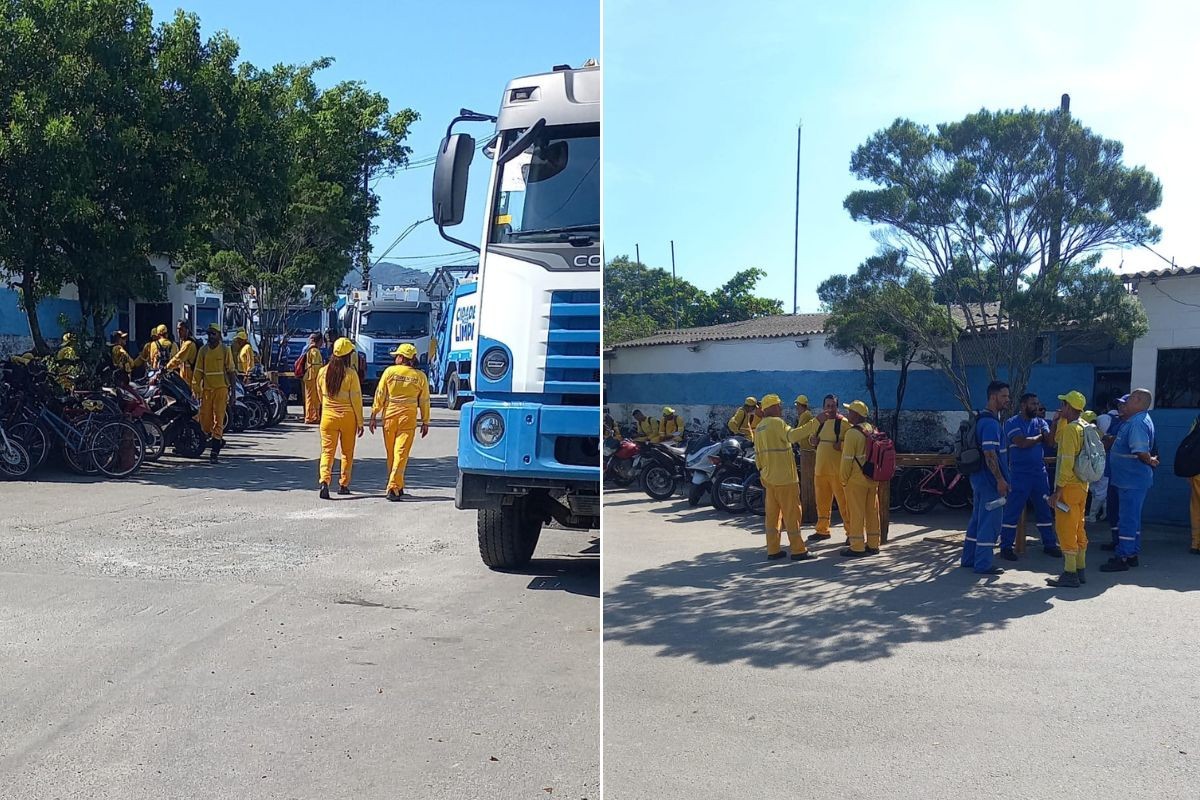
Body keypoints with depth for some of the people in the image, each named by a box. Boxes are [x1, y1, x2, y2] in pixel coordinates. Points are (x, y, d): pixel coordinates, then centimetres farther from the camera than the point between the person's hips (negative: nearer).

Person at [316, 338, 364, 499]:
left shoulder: (322, 372, 1)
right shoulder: (351, 374, -11)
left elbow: (321, 395, 14)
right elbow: (356, 399, -9)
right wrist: (360, 422, -2)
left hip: (328, 416, 2)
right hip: (348, 416, -2)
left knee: (327, 451, 2)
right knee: (347, 452, 13)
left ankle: (324, 480, -19)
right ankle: (343, 485, 18)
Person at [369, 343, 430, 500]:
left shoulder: (390, 371, -1)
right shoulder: (420, 376, 1)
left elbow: (379, 395, -1)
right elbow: (424, 401, 5)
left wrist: (373, 416, 5)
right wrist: (425, 422, 13)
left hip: (389, 416, 1)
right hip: (408, 418, -1)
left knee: (391, 453, 14)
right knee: (401, 453, -2)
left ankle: (397, 487, 25)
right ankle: (393, 488, -12)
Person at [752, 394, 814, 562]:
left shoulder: (759, 427, 14)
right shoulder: (777, 422, -13)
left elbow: (758, 454, 17)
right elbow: (792, 435, -31)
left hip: (768, 478, 8)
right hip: (784, 478, -8)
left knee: (772, 513, 11)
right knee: (791, 513, -1)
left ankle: (773, 550, 13)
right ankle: (798, 550, 3)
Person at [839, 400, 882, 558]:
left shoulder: (852, 433, -15)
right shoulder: (873, 430, 8)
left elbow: (847, 459, -16)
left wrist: (844, 480, -7)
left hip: (856, 481, -8)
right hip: (872, 479, 8)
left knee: (856, 513, -1)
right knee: (872, 512, 12)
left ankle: (857, 547, 3)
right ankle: (873, 545, 19)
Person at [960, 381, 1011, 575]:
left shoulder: (984, 419, 14)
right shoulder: (990, 422, -19)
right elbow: (990, 455, -24)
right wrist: (1000, 480, -21)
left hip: (980, 477, 10)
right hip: (989, 479, -10)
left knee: (978, 518, 16)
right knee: (990, 521, -4)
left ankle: (969, 558, 24)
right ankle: (983, 564, 1)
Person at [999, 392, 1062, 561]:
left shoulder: (1041, 422, 9)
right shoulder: (1011, 423, -5)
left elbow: (1051, 440, -6)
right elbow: (1022, 442, -19)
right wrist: (1040, 437, -4)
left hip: (1039, 473, 5)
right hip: (1019, 474, -5)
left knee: (1044, 509, 12)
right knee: (1013, 511, -2)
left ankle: (1049, 544, 23)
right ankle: (1006, 547, 5)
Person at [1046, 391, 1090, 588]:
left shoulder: (1070, 429, -17)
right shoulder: (1085, 427, 10)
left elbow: (1067, 462, -22)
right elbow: (1058, 440, 27)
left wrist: (1058, 490, -20)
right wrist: (1062, 420, 17)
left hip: (1069, 486, -9)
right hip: (1082, 485, 9)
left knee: (1066, 530, -4)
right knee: (1078, 528, 15)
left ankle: (1070, 574, -1)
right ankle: (1080, 570, 22)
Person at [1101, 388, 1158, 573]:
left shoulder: (1138, 423, -19)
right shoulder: (1134, 420, 14)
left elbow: (1141, 452, -26)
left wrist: (1151, 461, -10)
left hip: (1133, 481, -11)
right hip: (1129, 479, 11)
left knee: (1127, 519, -6)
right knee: (1133, 518, 17)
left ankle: (1122, 557, -2)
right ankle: (1132, 554, 26)